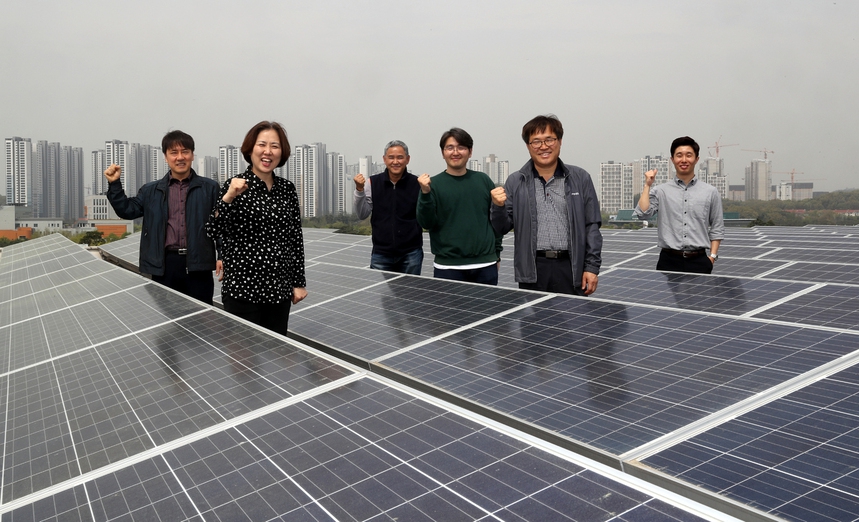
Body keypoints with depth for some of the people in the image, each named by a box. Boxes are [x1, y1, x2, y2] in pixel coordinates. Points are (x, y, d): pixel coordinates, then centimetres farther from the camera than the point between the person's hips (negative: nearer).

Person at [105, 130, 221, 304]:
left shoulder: (210, 188, 5)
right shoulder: (151, 190, 14)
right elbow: (127, 210, 13)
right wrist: (114, 183, 2)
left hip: (198, 265, -2)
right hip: (164, 266, 2)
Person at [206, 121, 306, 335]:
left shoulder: (287, 188, 6)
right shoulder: (235, 185, -5)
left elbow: (296, 237, 10)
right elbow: (214, 232, -13)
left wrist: (299, 282, 8)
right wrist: (228, 197, -26)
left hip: (279, 288, 4)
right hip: (243, 288, -4)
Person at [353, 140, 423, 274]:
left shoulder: (417, 184, -4)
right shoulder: (373, 182, 1)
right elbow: (362, 215, 4)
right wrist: (359, 190, -10)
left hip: (410, 254, -1)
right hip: (381, 253, 1)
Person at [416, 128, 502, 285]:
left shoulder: (483, 180, 7)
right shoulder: (433, 184, 0)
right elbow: (426, 223, -7)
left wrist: (496, 254, 13)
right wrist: (425, 193, -21)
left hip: (485, 266, 3)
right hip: (448, 267, -2)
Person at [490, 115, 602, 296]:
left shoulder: (580, 179, 5)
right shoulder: (515, 182, 5)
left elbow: (591, 226, 5)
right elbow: (502, 228, 7)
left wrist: (592, 266, -1)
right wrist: (498, 206, -13)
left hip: (571, 267, 0)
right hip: (532, 269, 0)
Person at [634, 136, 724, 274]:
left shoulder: (710, 192, 7)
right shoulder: (660, 191, 5)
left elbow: (717, 229, 10)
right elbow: (642, 213, -10)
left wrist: (712, 256, 0)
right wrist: (647, 185, -7)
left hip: (699, 262, 1)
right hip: (669, 261, -1)